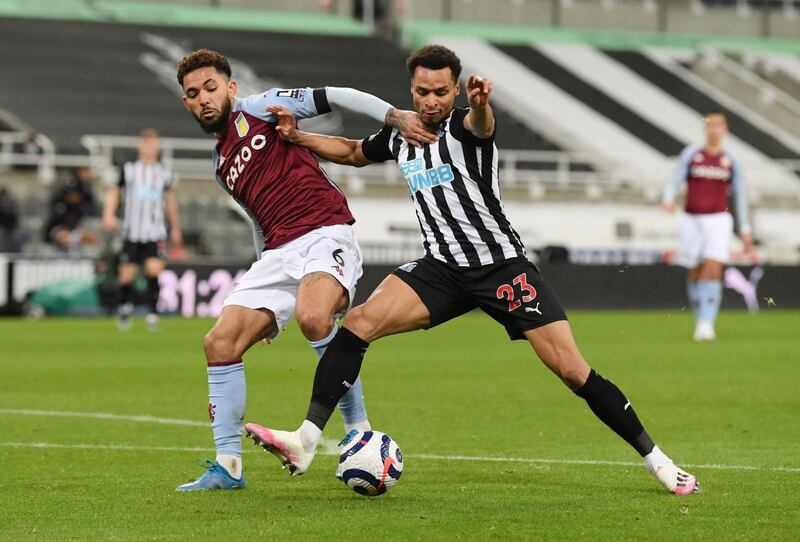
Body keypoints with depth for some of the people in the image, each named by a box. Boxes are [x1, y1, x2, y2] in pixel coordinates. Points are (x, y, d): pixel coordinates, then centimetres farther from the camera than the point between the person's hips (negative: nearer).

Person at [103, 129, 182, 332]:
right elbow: (114, 192, 7)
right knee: (127, 275, 0)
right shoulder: (128, 169, 3)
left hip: (155, 232, 1)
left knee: (154, 269, -19)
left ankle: (152, 312, -8)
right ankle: (124, 306, 28)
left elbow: (170, 199, 21)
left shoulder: (164, 173, 8)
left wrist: (175, 228, 28)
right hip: (132, 231, 0)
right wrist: (109, 214, -11)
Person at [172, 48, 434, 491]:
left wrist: (395, 116, -14)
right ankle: (227, 466, -1)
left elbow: (334, 97, -2)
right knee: (219, 342, -5)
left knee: (312, 317, -36)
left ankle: (358, 428, -21)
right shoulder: (221, 164, 25)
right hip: (279, 253, 8)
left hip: (325, 234, -8)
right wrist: (261, 286, 34)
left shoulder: (257, 109, 4)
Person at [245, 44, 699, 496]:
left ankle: (656, 460, 4)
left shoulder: (464, 126, -12)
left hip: (503, 266, -5)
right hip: (444, 268, 5)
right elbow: (354, 152, 28)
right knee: (359, 322, -17)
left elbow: (481, 125, -39)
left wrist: (480, 104, -64)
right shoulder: (399, 135, 6)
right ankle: (305, 443, -18)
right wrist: (297, 137, 13)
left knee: (573, 371, -10)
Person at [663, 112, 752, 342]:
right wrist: (669, 200, -27)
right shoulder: (691, 154, 3)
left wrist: (745, 228, 12)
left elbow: (739, 195, 13)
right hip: (692, 219, 1)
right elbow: (676, 180, -5)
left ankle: (706, 324, -18)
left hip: (718, 220, -1)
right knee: (694, 274, 4)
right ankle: (700, 319, 21)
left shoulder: (731, 161, 6)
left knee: (713, 271, -15)